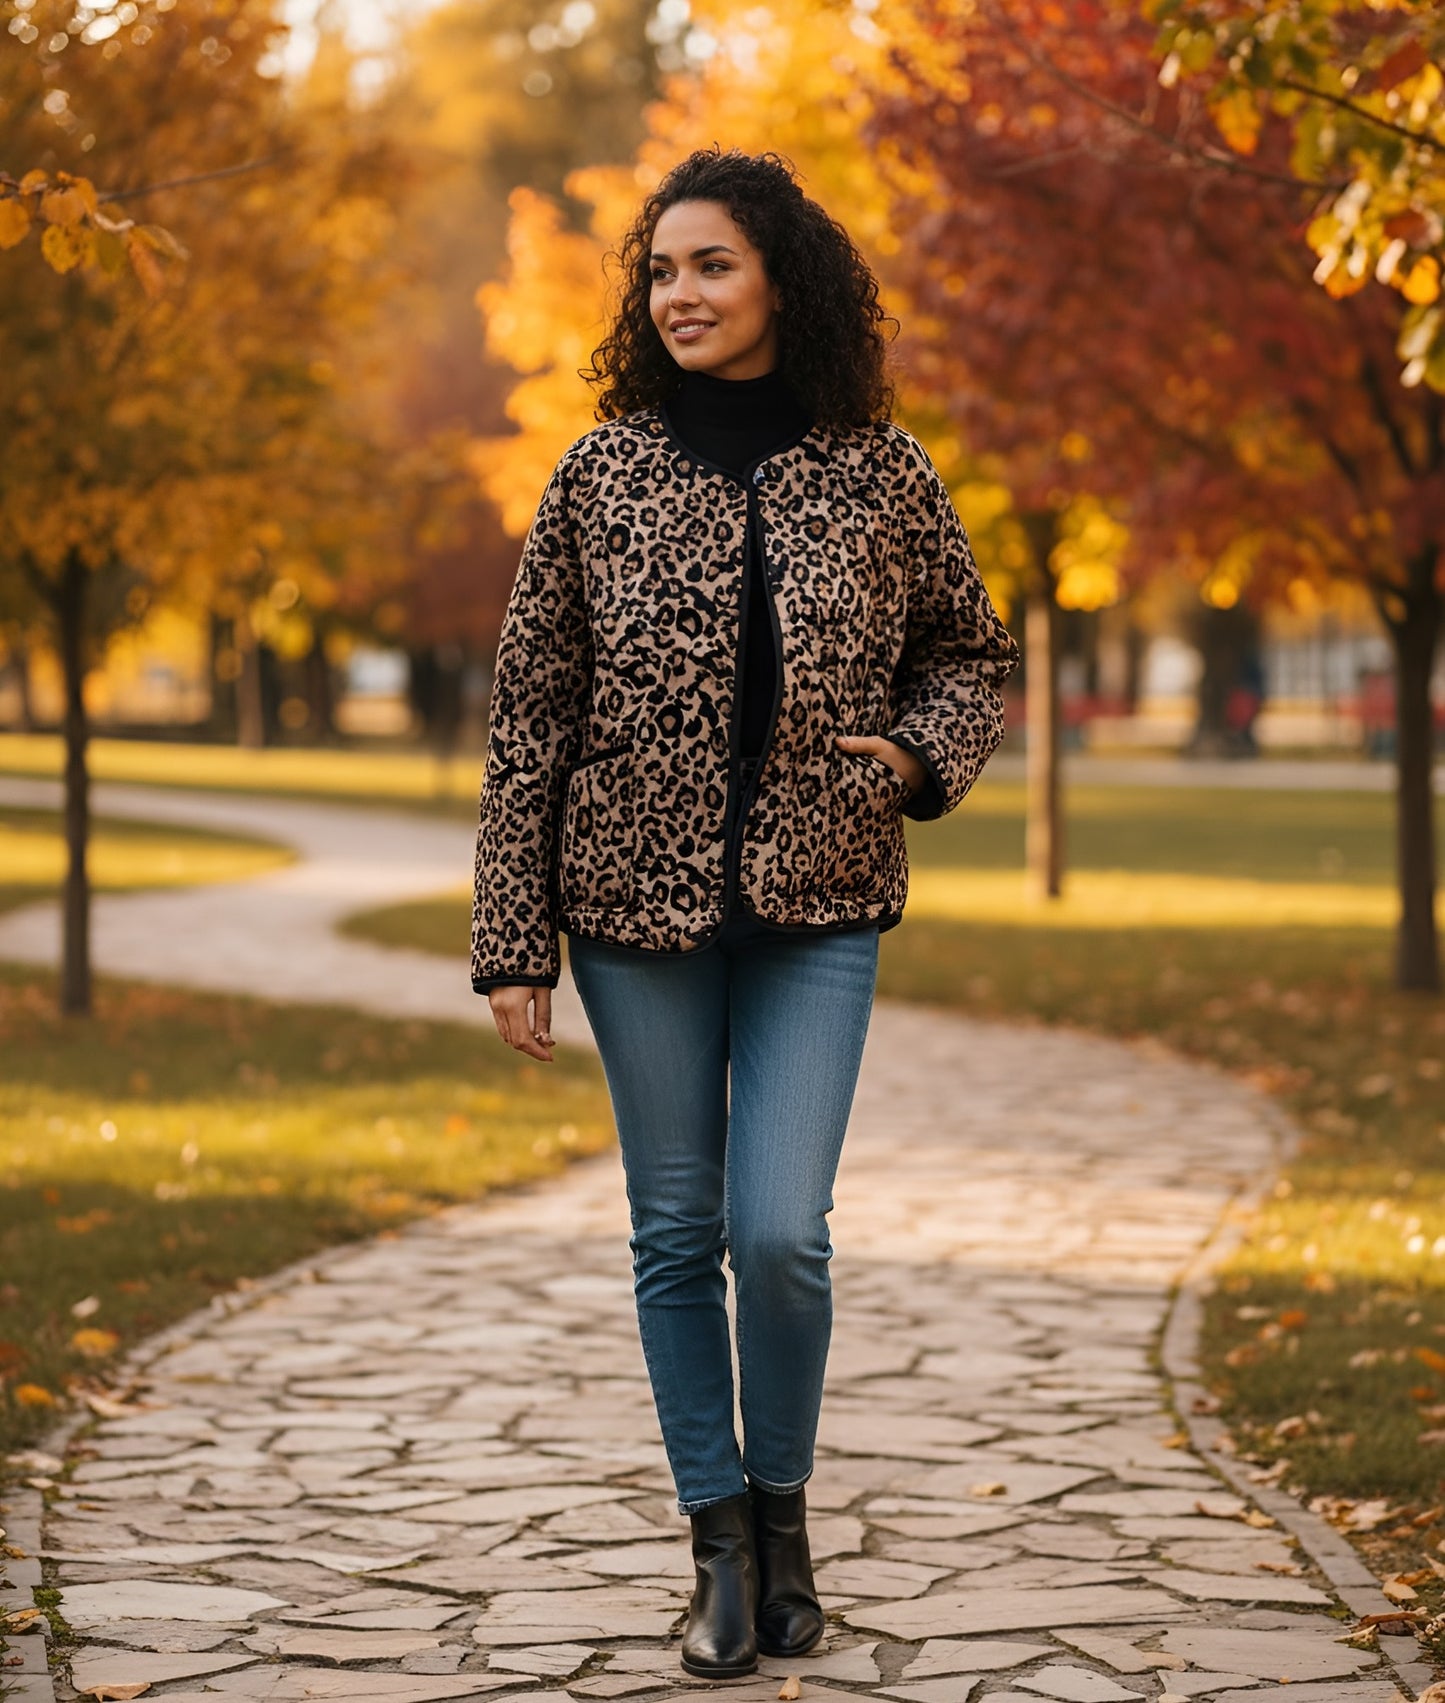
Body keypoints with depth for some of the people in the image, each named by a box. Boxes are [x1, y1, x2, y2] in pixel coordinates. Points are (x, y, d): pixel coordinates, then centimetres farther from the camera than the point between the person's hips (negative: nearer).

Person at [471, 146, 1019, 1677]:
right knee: (677, 1233, 6)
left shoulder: (879, 473, 0)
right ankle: (722, 1537, 20)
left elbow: (971, 653, 14)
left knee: (780, 1231, -9)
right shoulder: (601, 473, -1)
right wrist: (513, 945, -2)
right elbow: (527, 714, 1)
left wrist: (920, 754, -9)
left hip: (817, 913, -1)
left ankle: (784, 1502, 16)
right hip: (640, 903, 1)